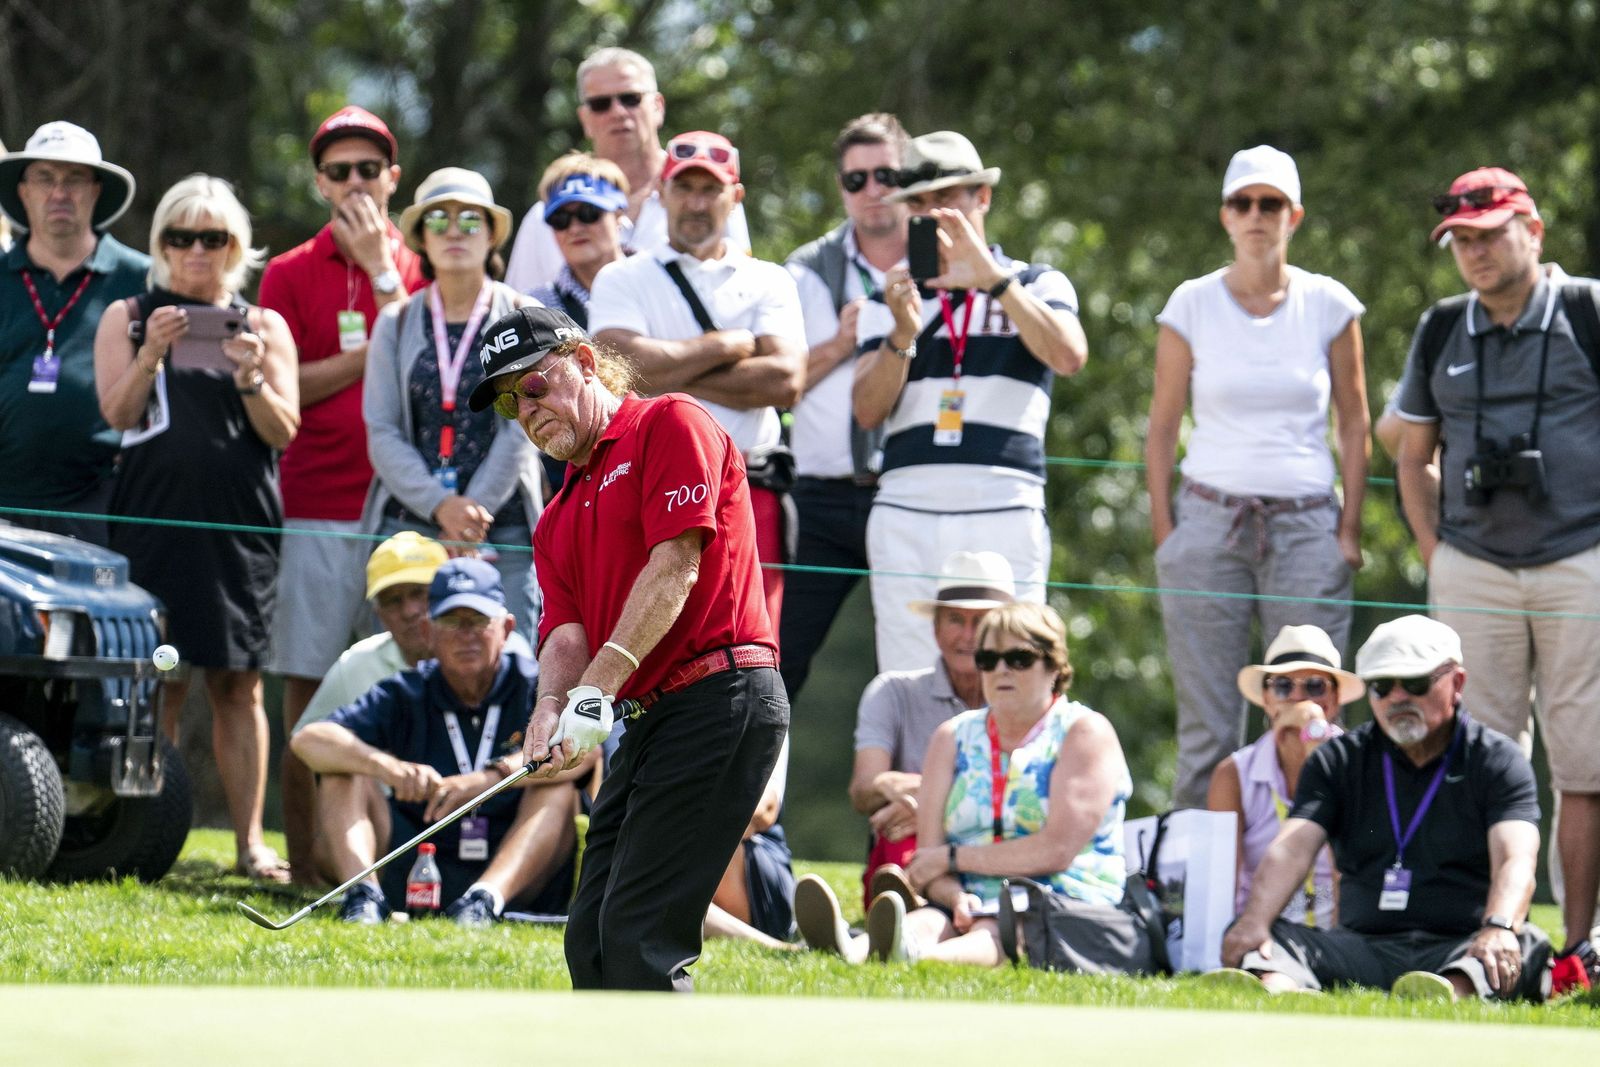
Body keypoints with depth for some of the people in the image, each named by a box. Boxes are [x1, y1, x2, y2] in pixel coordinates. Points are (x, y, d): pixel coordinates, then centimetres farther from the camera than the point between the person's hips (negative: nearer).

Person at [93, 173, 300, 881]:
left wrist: (249, 377, -10)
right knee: (158, 682, -7)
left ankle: (250, 841, -3)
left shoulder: (264, 327, 14)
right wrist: (151, 355, -14)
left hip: (239, 525, 1)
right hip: (153, 520, -1)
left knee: (239, 684, -2)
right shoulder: (128, 318, 11)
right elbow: (117, 412, 1)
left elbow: (284, 431, 7)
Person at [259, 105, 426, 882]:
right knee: (306, 693, -1)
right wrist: (373, 357, -6)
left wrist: (381, 270, -5)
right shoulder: (289, 275, 9)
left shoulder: (419, 270, 11)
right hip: (315, 514, 0)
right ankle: (305, 869, 2)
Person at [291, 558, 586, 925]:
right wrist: (387, 766, -30)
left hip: (518, 877, -2)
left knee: (556, 785, -23)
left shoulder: (535, 687, -3)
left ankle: (486, 898, -42)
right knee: (344, 773, -7)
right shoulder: (406, 695, 4)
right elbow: (308, 741, -10)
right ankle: (363, 894, -28)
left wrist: (491, 777, -37)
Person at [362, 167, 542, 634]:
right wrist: (441, 506, -11)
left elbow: (520, 431, -1)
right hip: (407, 523, 2)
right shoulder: (396, 324, 12)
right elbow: (382, 434, 4)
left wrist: (471, 516, -10)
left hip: (502, 537, -2)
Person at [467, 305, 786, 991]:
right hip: (652, 717, 9)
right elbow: (566, 628, 9)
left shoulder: (670, 425, -2)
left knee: (637, 938, -15)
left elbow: (675, 567, -13)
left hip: (720, 699, -9)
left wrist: (599, 686, -20)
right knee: (592, 941, 5)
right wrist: (552, 705, -15)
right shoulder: (557, 520, 23)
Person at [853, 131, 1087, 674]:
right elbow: (868, 410, 5)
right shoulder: (889, 301, 17)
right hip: (906, 513, 2)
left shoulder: (1037, 284, 13)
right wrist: (903, 333, -12)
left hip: (1004, 512, -2)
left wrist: (991, 277, -13)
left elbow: (1068, 356, -8)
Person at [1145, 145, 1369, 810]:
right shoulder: (1192, 304, 4)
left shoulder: (1329, 305, 5)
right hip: (1210, 520, 0)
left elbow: (1354, 422, 10)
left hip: (1306, 524, 0)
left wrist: (1349, 528, 3)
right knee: (1206, 723, -2)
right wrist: (1162, 526, 1)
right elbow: (1162, 425, 8)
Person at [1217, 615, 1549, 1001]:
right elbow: (1292, 848, -1)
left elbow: (1515, 861, -11)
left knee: (1528, 944, -34)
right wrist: (1254, 921, -23)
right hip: (1364, 946, 2)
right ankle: (1275, 995, -60)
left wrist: (1499, 928, -35)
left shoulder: (1498, 760, 6)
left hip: (1458, 954, -2)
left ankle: (1451, 997, -68)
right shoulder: (1338, 761, 15)